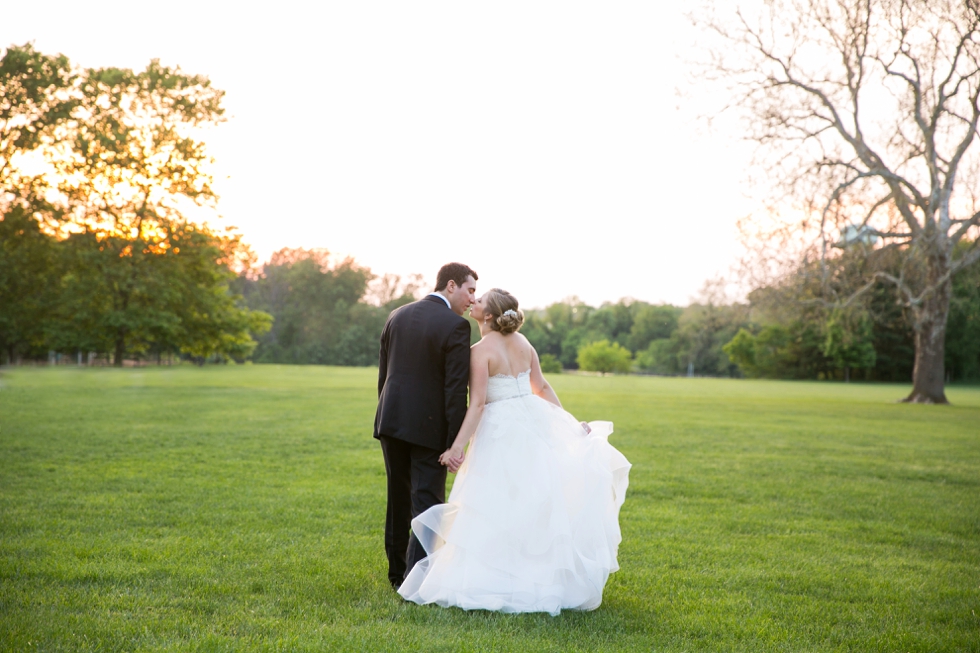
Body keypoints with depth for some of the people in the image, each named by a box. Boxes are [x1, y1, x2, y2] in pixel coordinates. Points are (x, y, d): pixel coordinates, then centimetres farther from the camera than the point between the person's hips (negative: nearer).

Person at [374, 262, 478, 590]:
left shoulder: (397, 316, 8)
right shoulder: (456, 325, -12)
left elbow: (383, 372, 12)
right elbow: (456, 388, -15)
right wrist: (455, 441, -12)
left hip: (391, 421, 6)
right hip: (429, 427, -6)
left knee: (399, 500, 17)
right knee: (427, 503, -1)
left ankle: (397, 573, 29)